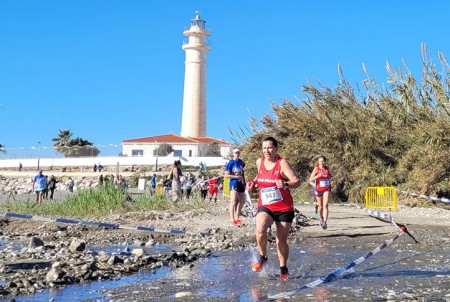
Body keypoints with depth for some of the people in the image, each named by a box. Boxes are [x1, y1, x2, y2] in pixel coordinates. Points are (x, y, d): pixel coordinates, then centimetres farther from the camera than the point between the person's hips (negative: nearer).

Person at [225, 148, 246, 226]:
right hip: (234, 184, -8)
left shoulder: (241, 162, 9)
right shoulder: (231, 163, -9)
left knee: (242, 201, 15)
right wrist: (236, 176, -19)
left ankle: (236, 218, 28)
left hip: (241, 184, 8)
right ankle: (232, 220, -11)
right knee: (233, 202, -12)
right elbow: (226, 175, -12)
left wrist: (244, 183, 17)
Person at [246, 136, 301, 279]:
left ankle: (283, 269, 27)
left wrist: (285, 185, -39)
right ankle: (262, 257, 0)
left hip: (284, 208, -2)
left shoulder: (282, 163, -11)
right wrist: (253, 182, 7)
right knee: (260, 230, -26)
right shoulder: (259, 162, 4)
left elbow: (297, 181, -19)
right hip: (265, 207, 3)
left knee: (282, 241, 3)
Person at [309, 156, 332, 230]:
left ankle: (325, 222, -19)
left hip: (326, 189, 1)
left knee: (325, 205, -14)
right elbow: (310, 179, -12)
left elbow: (329, 175, 25)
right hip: (318, 189, -1)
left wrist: (330, 178, 2)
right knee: (320, 206, 11)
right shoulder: (316, 169, -5)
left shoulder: (327, 168, 5)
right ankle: (321, 219, 37)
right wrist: (319, 175, -24)